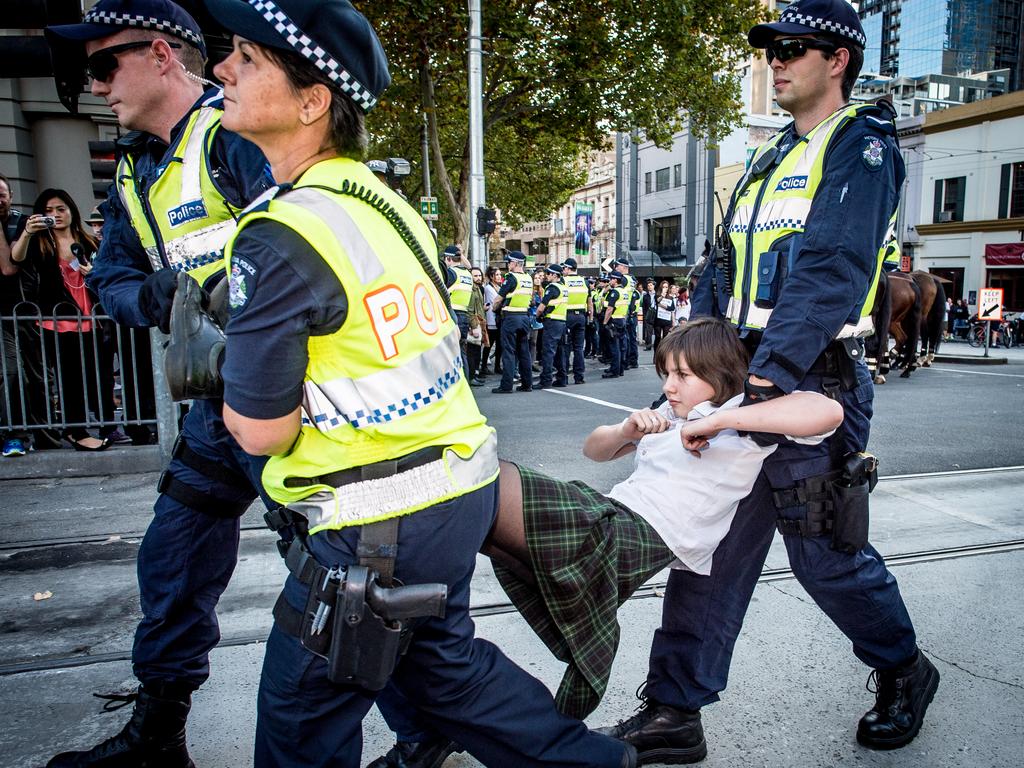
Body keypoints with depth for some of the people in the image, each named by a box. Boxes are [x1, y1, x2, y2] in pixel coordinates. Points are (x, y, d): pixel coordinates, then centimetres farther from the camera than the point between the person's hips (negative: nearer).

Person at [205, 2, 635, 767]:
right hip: (461, 482, 9)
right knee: (442, 655, 28)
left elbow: (263, 429, -15)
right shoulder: (383, 199, 7)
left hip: (378, 524, -9)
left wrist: (224, 367, 5)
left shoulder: (281, 237, -19)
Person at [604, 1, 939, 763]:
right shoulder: (770, 159, 20)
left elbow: (830, 270, -20)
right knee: (708, 545, 5)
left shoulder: (861, 147, -4)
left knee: (826, 550, 5)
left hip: (811, 381, -7)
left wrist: (767, 376, -29)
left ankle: (906, 673, 35)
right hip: (742, 376, 7)